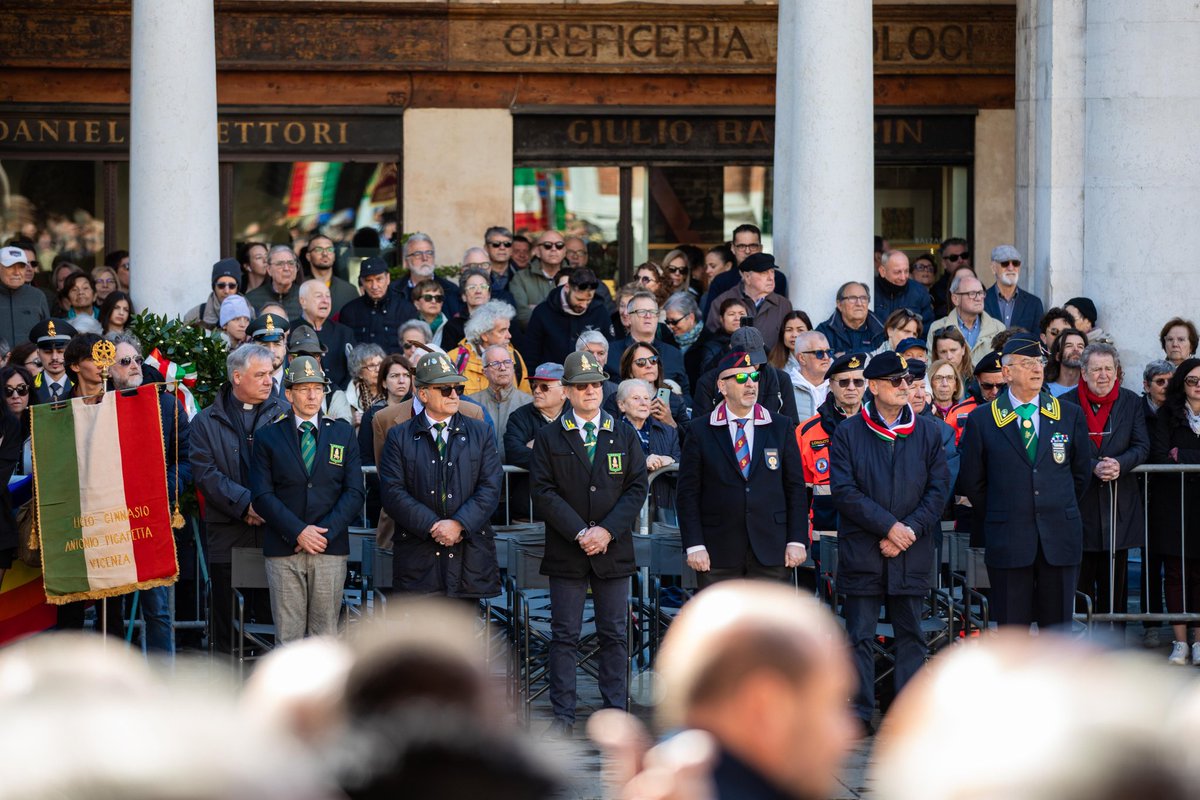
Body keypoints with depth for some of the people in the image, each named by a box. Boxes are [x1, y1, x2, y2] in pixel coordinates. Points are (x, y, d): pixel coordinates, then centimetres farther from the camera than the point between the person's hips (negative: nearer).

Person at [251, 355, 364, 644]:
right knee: (288, 635, -2)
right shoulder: (268, 436, 7)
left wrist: (326, 532, -9)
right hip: (284, 550, -1)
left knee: (325, 633, 0)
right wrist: (298, 532, -12)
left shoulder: (343, 433, 11)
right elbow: (262, 495, -1)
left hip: (330, 546, 1)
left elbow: (354, 493, 5)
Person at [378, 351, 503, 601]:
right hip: (417, 558, -1)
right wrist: (431, 526, -13)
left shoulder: (481, 433, 11)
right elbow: (393, 493, -2)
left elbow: (490, 489, 2)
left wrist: (459, 524, -13)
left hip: (469, 556, 1)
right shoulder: (399, 437, 7)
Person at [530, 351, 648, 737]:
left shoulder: (624, 435, 9)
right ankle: (563, 715, 5)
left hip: (614, 550, 1)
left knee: (614, 635, 4)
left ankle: (615, 713, 9)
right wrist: (579, 533, -13)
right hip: (565, 553, -1)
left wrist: (608, 531, -10)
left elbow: (637, 488, 3)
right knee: (564, 636, 0)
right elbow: (543, 491, -3)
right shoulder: (548, 438, 4)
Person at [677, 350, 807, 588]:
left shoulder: (781, 428, 9)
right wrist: (694, 546, -7)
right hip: (718, 554, -1)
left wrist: (797, 541, 0)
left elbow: (796, 488, 8)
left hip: (770, 552, 1)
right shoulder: (699, 431, 4)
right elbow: (688, 494, 2)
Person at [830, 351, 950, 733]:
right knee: (860, 636, -1)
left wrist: (909, 530, -8)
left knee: (910, 634, 5)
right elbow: (844, 490, -6)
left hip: (913, 551, 2)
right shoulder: (848, 433, 1)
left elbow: (939, 489, 5)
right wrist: (888, 526, -13)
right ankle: (859, 713, 3)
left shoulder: (928, 432, 9)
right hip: (862, 551, -2)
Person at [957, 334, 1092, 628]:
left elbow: (1081, 473, 16)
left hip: (1059, 538, 2)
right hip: (1008, 542, -2)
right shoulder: (982, 420, 2)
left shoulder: (1070, 415, 7)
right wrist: (999, 515, 9)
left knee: (1057, 627, 3)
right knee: (1011, 629, 1)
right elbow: (971, 482, 8)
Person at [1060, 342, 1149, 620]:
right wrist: (1094, 467, -20)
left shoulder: (1131, 402, 7)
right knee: (1080, 579, 0)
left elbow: (1142, 446, 3)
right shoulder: (1066, 404, -2)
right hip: (1079, 501, -2)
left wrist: (1119, 464, -17)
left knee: (1116, 579, 6)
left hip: (1119, 502, 2)